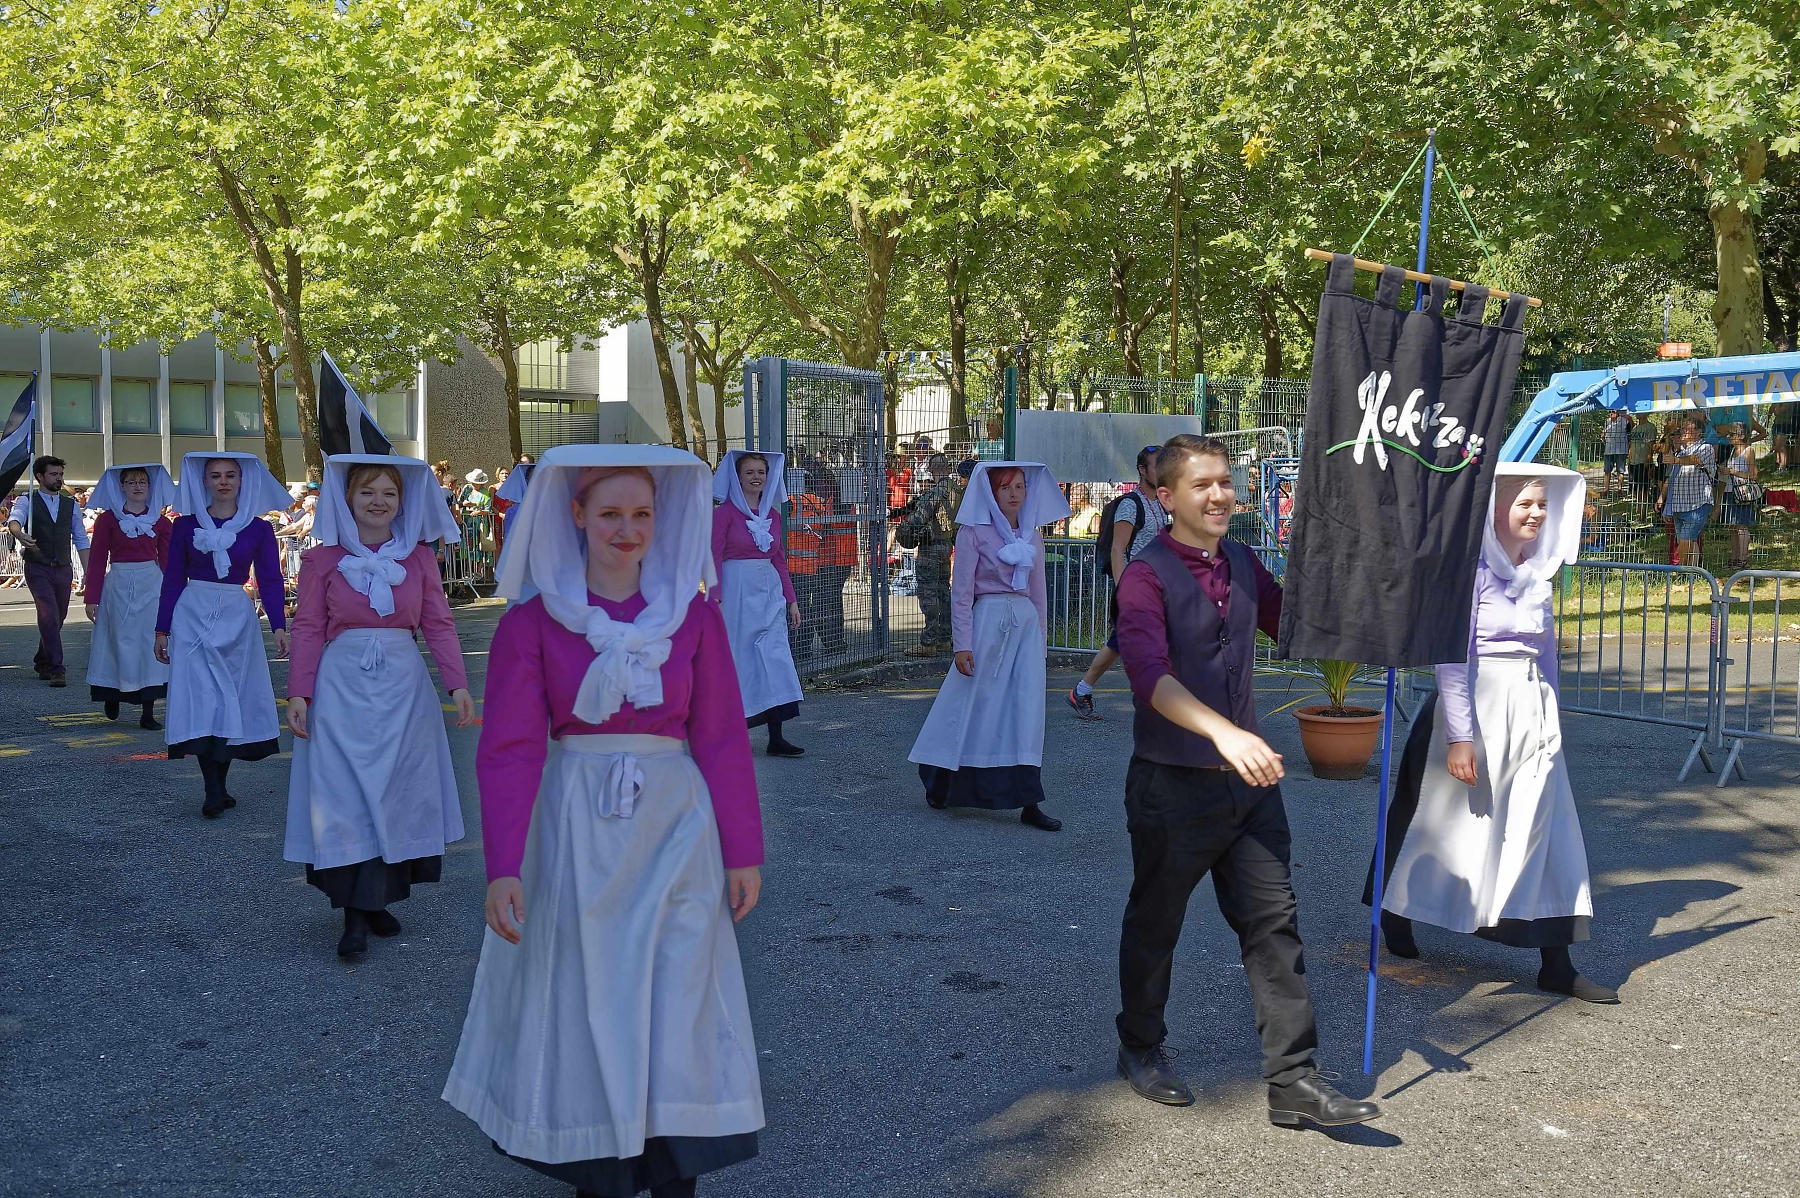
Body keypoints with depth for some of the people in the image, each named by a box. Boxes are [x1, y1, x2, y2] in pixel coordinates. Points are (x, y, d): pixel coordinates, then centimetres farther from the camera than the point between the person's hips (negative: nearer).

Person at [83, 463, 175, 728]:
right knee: (120, 643, 4)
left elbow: (167, 562, 10)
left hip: (152, 585, 1)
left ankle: (148, 713, 4)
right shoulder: (108, 518, 1)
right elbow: (97, 560, 1)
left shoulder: (160, 522, 6)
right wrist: (92, 598, -2)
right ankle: (112, 696, 31)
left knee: (150, 644, -1)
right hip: (118, 585, -1)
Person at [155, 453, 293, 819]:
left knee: (233, 702, 4)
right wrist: (162, 629, 5)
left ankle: (220, 785, 15)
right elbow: (173, 579, 7)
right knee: (202, 701, -7)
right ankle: (213, 791, -6)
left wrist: (279, 626, -12)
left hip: (237, 618, 1)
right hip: (193, 615, 0)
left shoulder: (259, 529, 3)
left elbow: (270, 580, 0)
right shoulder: (186, 525, 4)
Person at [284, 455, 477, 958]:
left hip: (403, 686, 2)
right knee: (345, 793, -4)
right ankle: (356, 914, 0)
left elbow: (439, 625, 5)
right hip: (341, 685, -2)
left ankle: (375, 902, 14)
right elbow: (308, 630, 2)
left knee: (395, 791, 3)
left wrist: (457, 685, -3)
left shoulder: (419, 557, 7)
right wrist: (298, 693, -6)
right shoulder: (322, 559, 3)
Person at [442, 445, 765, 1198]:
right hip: (576, 832, -1)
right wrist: (503, 867, -16)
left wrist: (743, 851, 2)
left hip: (674, 830, 1)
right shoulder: (533, 620, -3)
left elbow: (722, 740, 2)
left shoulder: (693, 616, 1)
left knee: (678, 1011, 2)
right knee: (583, 1010, 8)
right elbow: (509, 750, -8)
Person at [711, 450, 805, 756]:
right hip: (736, 590, -5)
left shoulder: (772, 514, 13)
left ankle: (776, 738, -2)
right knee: (738, 659, -1)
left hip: (769, 592, 5)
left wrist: (791, 599, 13)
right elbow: (714, 558, -8)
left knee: (776, 659, -2)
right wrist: (715, 600, -16)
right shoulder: (725, 512, -4)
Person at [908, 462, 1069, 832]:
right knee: (970, 706, 4)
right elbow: (961, 591, -6)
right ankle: (940, 786, 23)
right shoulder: (974, 532, -4)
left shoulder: (1032, 535, 12)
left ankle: (1028, 803, 2)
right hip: (988, 619, -5)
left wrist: (1040, 638, 16)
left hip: (1026, 622, 5)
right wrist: (962, 644, -11)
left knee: (1027, 712, 0)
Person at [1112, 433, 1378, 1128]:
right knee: (1155, 925, 12)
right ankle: (1141, 1049, 34)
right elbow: (1150, 673, -29)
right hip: (1173, 784, -6)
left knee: (1273, 922, 3)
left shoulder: (1242, 566, 9)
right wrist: (1223, 731, -43)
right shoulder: (1147, 576, -14)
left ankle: (1293, 1081, 10)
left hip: (1248, 781, 6)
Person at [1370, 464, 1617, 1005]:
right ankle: (1396, 914, 31)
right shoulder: (1472, 569, -12)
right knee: (1458, 827, 7)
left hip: (1532, 711, 7)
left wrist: (1548, 715, 18)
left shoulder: (1536, 570, 11)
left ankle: (1556, 965, 8)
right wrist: (1460, 735, -19)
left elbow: (1545, 650, 18)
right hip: (1477, 708, -7)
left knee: (1549, 833, 3)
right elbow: (1452, 656, -16)